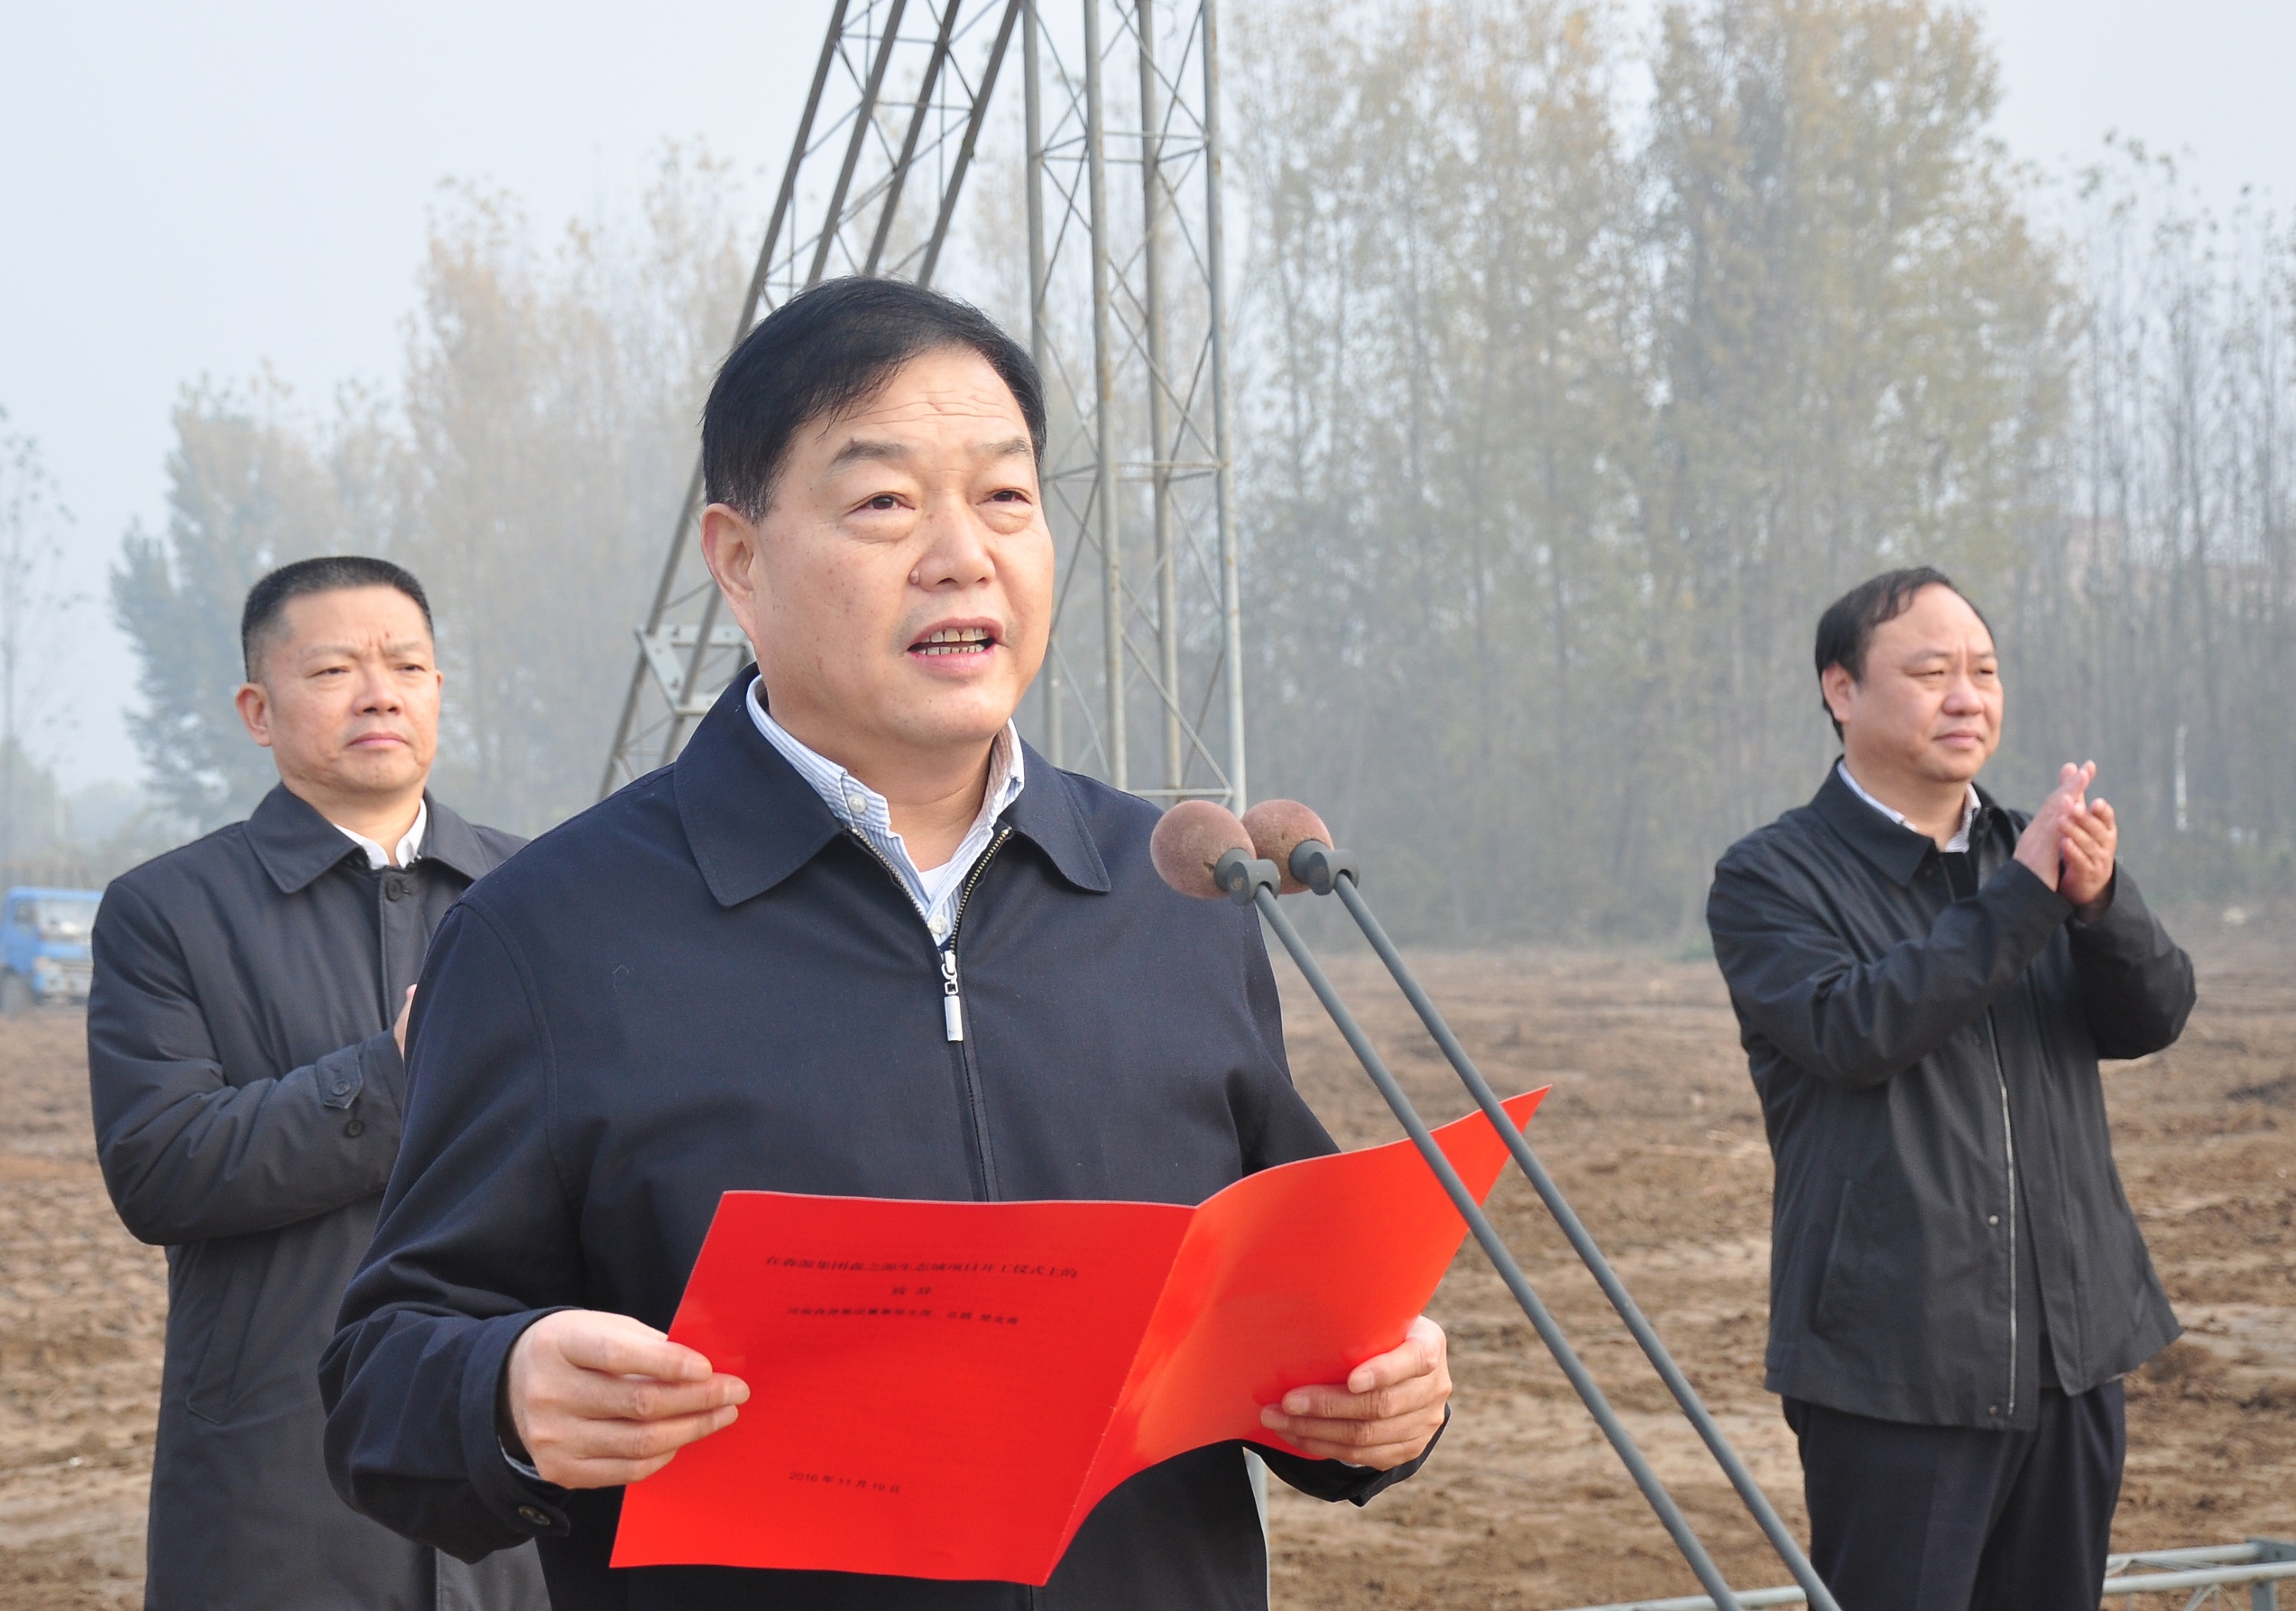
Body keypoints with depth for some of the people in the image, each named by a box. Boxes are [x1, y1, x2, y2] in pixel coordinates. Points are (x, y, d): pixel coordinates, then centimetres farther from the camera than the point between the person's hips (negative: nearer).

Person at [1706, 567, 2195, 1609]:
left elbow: (2154, 1017, 3)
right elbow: (1852, 1030, -20)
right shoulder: (1769, 879, -3)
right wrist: (2021, 899, -21)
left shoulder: (2033, 854, 14)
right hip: (1895, 1363, -6)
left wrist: (2100, 902, -18)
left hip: (2071, 1354, 6)